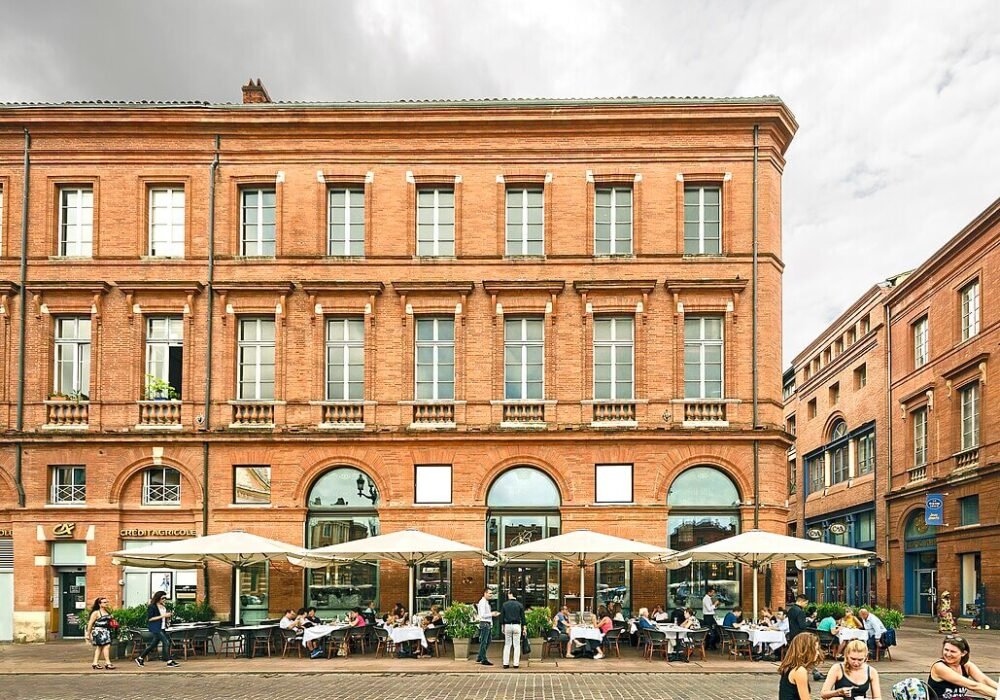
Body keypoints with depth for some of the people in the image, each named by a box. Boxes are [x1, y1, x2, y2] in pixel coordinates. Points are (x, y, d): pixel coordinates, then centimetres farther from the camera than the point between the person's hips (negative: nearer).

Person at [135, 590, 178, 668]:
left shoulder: (163, 606, 11)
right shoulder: (152, 607, -13)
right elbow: (150, 618, -17)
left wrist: (169, 615, 0)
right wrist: (163, 616, -21)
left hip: (161, 628, 9)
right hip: (155, 628, -9)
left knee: (154, 644, 15)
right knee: (166, 642, -13)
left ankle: (140, 658, 28)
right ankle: (169, 661, -8)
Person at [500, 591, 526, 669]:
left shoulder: (504, 604, 1)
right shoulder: (519, 605, 0)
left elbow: (502, 617, 3)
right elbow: (522, 617, 0)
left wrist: (502, 626, 11)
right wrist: (524, 627, 5)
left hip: (507, 625, 1)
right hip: (516, 625, -1)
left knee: (507, 645, 8)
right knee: (517, 645, 4)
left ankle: (506, 663, 6)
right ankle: (516, 664, 1)